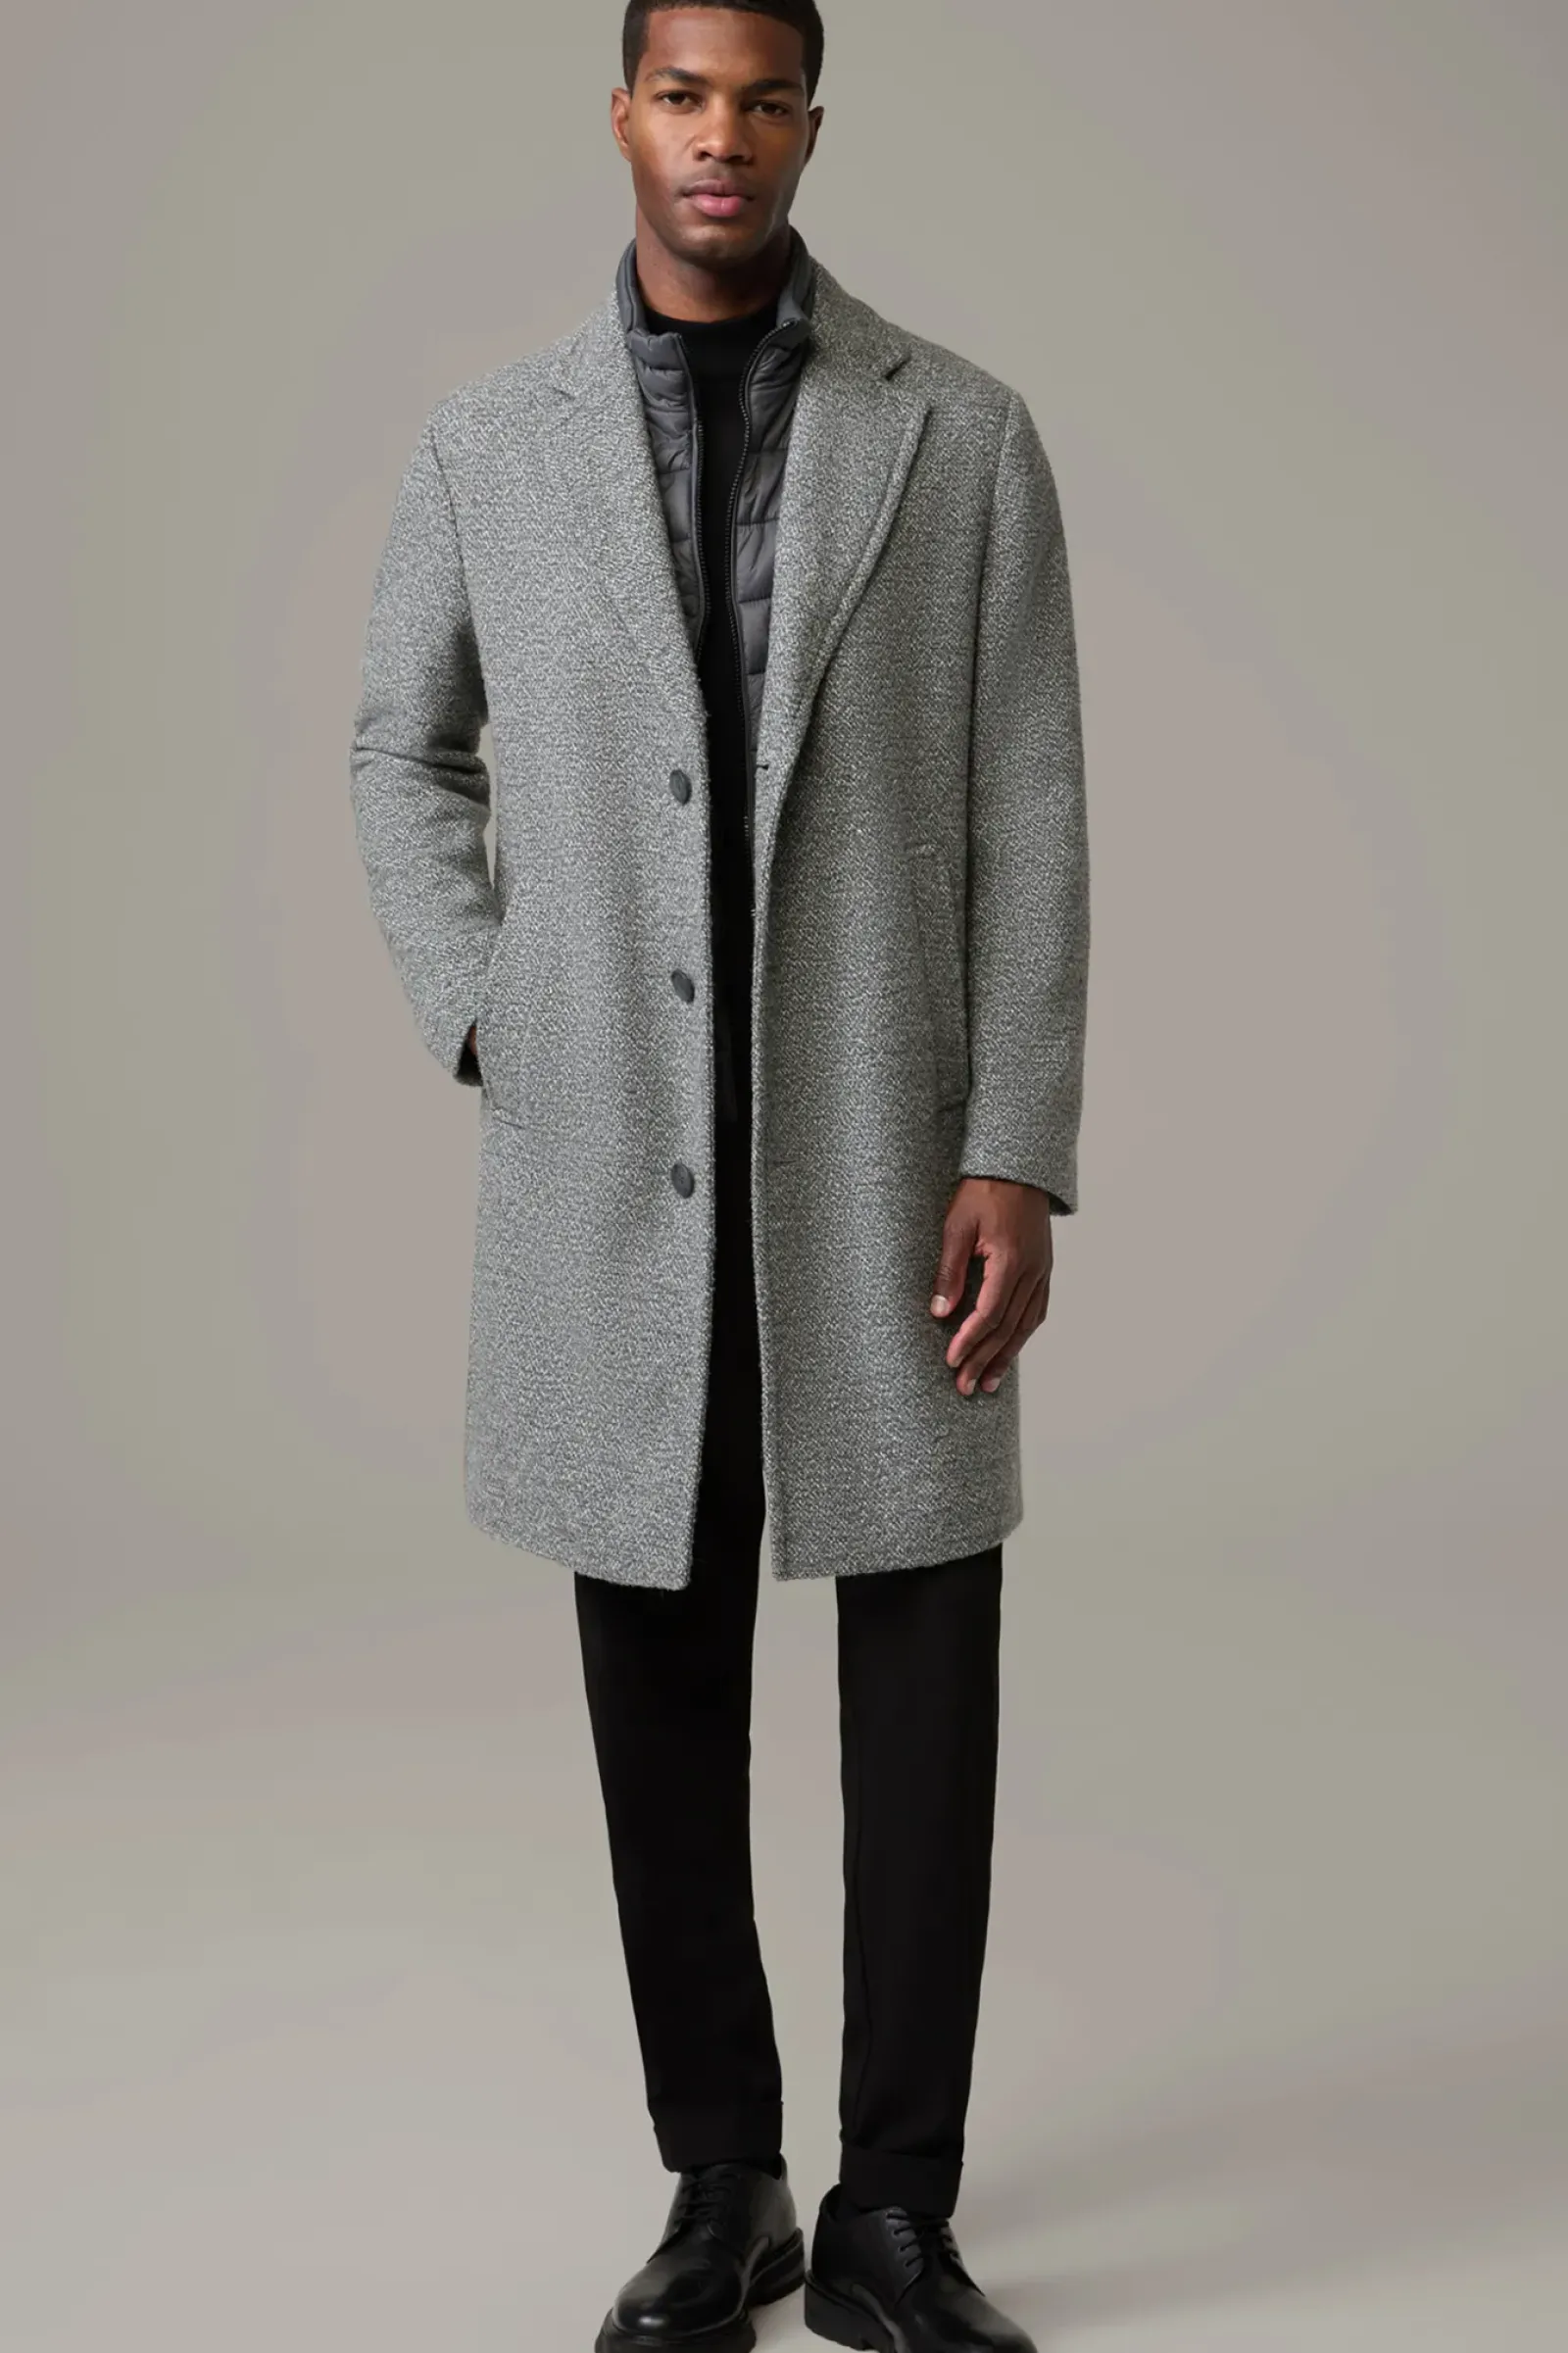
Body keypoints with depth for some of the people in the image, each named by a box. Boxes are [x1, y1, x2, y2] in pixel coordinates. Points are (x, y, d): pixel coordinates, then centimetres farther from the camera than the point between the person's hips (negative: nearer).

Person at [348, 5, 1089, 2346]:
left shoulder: (965, 434, 1)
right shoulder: (490, 438, 5)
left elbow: (1026, 818, -2)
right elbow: (404, 752, 17)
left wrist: (1019, 1162, -10)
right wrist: (488, 1034, 2)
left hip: (883, 1160, -1)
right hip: (614, 1169, 1)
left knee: (925, 1693, 0)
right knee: (663, 1692, 8)